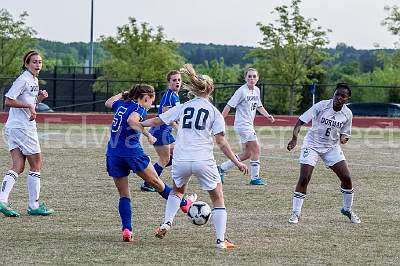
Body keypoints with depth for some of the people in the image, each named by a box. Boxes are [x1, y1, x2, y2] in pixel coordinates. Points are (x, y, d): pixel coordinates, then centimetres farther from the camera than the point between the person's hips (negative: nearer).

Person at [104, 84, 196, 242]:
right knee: (156, 181, 12)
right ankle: (184, 204, 30)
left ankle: (126, 230, -3)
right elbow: (131, 120, -29)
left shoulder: (121, 104, 14)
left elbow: (108, 103, 36)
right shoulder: (139, 109, -7)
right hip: (132, 151, -6)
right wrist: (147, 134, -28)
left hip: (113, 154, 6)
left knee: (123, 195, 9)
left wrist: (122, 94, 46)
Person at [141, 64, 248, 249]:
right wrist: (237, 162, -1)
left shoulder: (183, 108, 8)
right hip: (204, 161, -3)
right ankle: (221, 240, 0)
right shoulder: (214, 112, 2)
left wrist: (139, 124, 31)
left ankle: (167, 223, 13)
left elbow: (157, 121, 13)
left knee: (177, 190, 32)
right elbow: (221, 142, -5)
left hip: (181, 160, 3)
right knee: (218, 200, 10)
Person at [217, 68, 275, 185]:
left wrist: (268, 115, 7)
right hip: (242, 125, -9)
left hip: (249, 125, 9)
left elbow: (259, 106, 24)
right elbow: (229, 106, -13)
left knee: (246, 154, 11)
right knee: (256, 150, -9)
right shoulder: (242, 91, -14)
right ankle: (255, 178, -1)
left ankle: (222, 168, 20)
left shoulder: (256, 90, 10)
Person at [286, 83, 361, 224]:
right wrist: (294, 138, -36)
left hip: (332, 146, 4)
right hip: (312, 144, -4)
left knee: (346, 178, -3)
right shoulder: (322, 106, -18)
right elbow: (301, 121, -20)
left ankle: (347, 209, 21)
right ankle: (295, 213, -3)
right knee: (304, 178, -15)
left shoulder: (347, 114, -6)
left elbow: (344, 133, 8)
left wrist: (343, 138, -18)